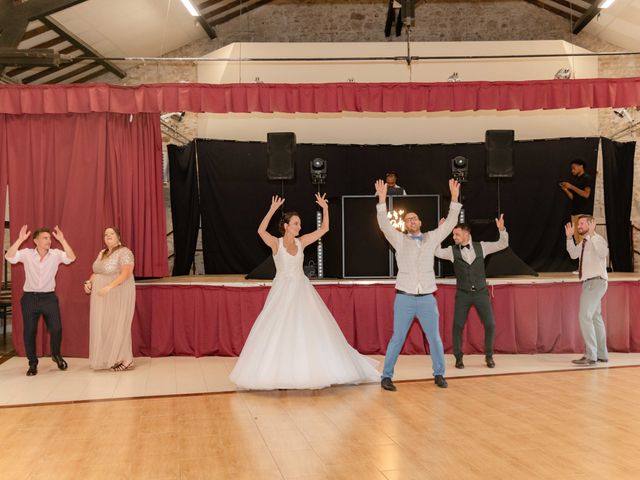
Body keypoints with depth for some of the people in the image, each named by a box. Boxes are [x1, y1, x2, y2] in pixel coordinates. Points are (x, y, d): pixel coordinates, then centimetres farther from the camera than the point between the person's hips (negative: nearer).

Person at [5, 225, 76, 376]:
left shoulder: (56, 254, -3)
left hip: (49, 297, 0)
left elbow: (71, 258, -19)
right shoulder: (27, 253, -4)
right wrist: (20, 239, -26)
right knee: (29, 331, 4)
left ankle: (56, 355, 24)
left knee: (56, 329, -4)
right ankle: (32, 363, 21)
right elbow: (9, 257, -18)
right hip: (30, 297, 0)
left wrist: (62, 240, -26)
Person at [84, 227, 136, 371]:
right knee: (103, 326, 7)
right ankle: (110, 358, 16)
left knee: (118, 326, -4)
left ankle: (126, 361, 4)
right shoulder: (102, 253, 14)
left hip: (118, 296, -8)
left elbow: (126, 273, -22)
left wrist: (109, 286, -29)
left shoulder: (124, 252, -12)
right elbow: (96, 272, 21)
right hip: (102, 297, 8)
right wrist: (89, 282, 1)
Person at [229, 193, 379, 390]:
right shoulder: (275, 243, -6)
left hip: (302, 290, 4)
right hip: (283, 291, -4)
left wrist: (325, 208, -4)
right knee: (278, 332, -2)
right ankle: (276, 372, 10)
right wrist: (272, 210, -30)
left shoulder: (301, 242, 5)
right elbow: (261, 230, -25)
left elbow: (324, 229, 6)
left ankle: (312, 370, 16)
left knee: (312, 329, 5)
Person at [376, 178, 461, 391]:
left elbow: (450, 223, 4)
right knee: (397, 338, -2)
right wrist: (382, 200, -21)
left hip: (427, 299, 2)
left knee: (434, 338, 7)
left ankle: (439, 375, 22)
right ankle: (386, 377, 6)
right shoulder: (399, 240, 3)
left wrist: (454, 198, -5)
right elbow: (384, 225, -11)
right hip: (404, 298, -2)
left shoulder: (431, 238, 10)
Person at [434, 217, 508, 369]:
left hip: (481, 292, 1)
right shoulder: (453, 251, 0)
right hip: (463, 294, 0)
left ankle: (489, 356, 17)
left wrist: (501, 229, -16)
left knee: (490, 324, -2)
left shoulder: (481, 247, 2)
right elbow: (437, 252, -16)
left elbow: (503, 244, 2)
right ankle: (458, 357, 12)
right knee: (458, 325, -5)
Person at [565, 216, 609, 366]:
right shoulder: (584, 242, 14)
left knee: (585, 316, -16)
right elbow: (574, 254, 18)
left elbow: (604, 253, -32)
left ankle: (590, 356, -14)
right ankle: (602, 354, 25)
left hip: (596, 282, -10)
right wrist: (569, 238, 8)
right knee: (595, 318, 15)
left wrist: (591, 235, -35)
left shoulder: (598, 239, -14)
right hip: (589, 283, 10)